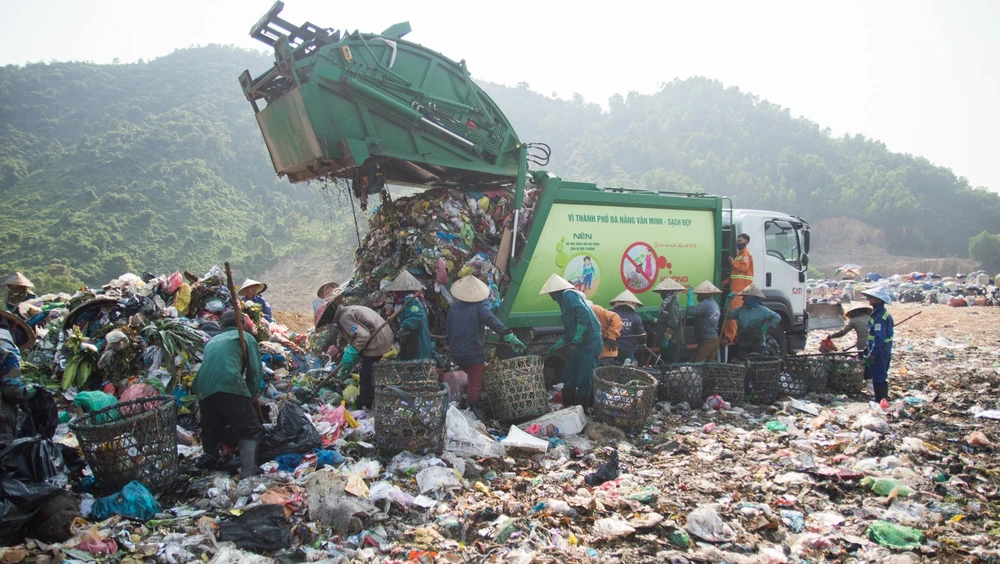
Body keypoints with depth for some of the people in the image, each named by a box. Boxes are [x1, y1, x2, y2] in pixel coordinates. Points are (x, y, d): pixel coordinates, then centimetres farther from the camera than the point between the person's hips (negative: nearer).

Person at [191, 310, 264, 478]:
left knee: (211, 432, 24)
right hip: (230, 387, -5)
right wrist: (253, 393, 16)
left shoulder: (212, 340, 31)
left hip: (203, 390, 5)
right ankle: (248, 471, -19)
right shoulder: (246, 337, 16)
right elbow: (255, 369, 5)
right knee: (250, 431, -3)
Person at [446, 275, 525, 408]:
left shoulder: (453, 308, 6)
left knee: (473, 380, 28)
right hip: (474, 355, -6)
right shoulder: (479, 306, -12)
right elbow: (493, 321, -30)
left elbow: (449, 331, 14)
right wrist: (510, 336, -39)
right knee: (476, 387, 4)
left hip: (457, 354, 6)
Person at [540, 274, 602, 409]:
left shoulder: (568, 294, -9)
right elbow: (569, 332, 24)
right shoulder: (564, 301, 20)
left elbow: (584, 313, -26)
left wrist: (578, 335, -23)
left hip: (590, 342, -10)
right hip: (581, 343, 10)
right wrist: (555, 347, 24)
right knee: (569, 375, 15)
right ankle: (568, 406, 25)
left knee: (584, 379, -5)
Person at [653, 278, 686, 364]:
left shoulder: (673, 304, -17)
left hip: (671, 341, -10)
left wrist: (666, 339, -23)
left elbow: (672, 324, -23)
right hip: (667, 340, 10)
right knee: (665, 363, 14)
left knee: (670, 365, -6)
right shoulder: (667, 303, 14)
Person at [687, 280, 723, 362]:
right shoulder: (715, 304, 15)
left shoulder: (705, 304, -16)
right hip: (715, 339, 9)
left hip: (707, 340, -9)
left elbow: (690, 312, -26)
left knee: (696, 363, -10)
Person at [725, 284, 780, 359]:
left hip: (757, 345, -4)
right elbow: (728, 315, 1)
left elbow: (777, 317, -1)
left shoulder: (762, 310, -2)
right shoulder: (740, 310, 10)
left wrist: (767, 326, -8)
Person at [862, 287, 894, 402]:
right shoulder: (879, 313, 11)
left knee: (879, 379, -3)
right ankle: (883, 401, 27)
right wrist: (869, 349, 23)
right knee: (880, 377, 18)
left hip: (879, 352, -10)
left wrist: (872, 354, -26)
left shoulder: (879, 316, -20)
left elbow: (880, 338, -25)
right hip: (884, 351, 10)